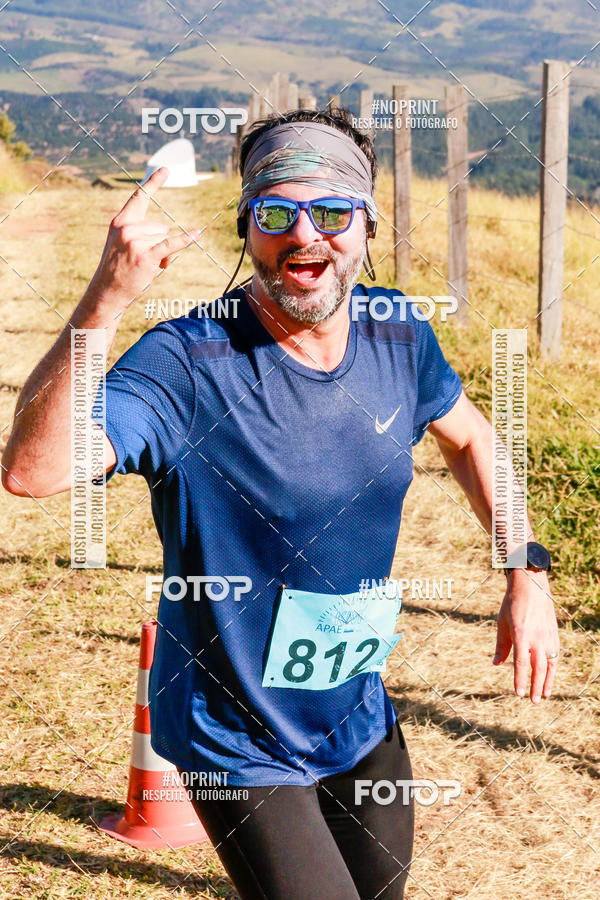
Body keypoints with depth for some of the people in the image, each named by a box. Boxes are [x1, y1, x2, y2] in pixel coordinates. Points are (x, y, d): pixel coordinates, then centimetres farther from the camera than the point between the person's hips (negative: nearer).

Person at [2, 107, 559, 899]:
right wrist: (106, 299, -50)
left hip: (361, 723, 6)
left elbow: (470, 438, 14)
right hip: (242, 753, -6)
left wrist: (527, 574, 5)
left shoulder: (400, 335, -6)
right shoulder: (190, 361, -25)